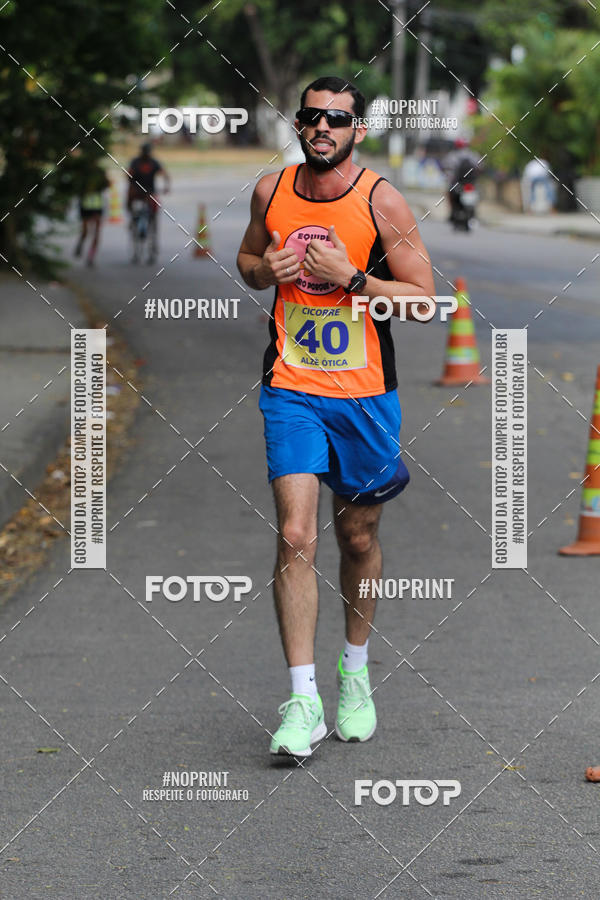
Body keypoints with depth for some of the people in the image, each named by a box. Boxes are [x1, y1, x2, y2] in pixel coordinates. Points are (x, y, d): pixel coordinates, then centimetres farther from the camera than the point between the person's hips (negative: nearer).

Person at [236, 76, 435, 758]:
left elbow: (424, 299, -8)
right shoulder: (271, 191, 1)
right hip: (291, 389, 1)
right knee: (295, 537, -12)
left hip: (364, 394, -1)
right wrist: (264, 270, -4)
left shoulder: (382, 201, -8)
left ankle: (355, 672, 35)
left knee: (358, 536, 13)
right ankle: (303, 701, -11)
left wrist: (350, 277, -19)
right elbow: (248, 257, 19)